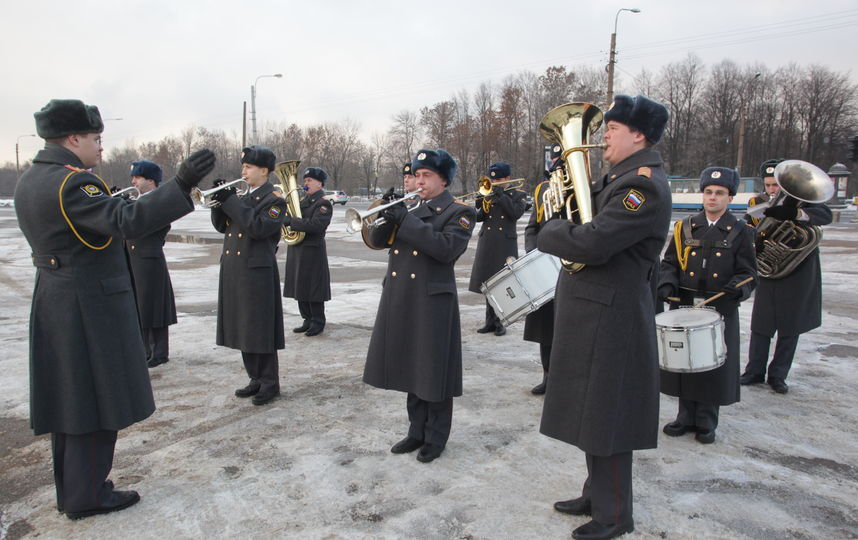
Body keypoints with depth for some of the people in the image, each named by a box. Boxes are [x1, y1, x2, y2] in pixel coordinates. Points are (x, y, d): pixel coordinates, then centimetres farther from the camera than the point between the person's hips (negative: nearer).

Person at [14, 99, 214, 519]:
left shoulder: (30, 181, 11)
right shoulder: (72, 182, -20)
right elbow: (127, 221, -34)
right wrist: (181, 185, -38)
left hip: (55, 306, 10)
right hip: (91, 307, -10)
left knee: (71, 399, 17)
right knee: (97, 401, 2)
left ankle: (71, 488, 29)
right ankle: (86, 496, 14)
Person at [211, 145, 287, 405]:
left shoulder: (274, 199, -7)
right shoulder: (243, 197, 17)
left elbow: (258, 228, -22)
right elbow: (221, 226, 14)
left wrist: (231, 202, -20)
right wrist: (219, 202, -3)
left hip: (257, 273, -8)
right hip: (234, 272, 8)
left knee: (260, 329, -2)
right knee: (243, 328, 12)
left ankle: (270, 383, 9)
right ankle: (256, 379, 24)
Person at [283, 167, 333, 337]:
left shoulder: (323, 203, -9)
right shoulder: (303, 201, 16)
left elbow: (316, 225, -23)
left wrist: (290, 220, -23)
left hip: (312, 251, -8)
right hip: (296, 249, 8)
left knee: (313, 288, -2)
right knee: (300, 287, 11)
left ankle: (318, 323, 10)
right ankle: (308, 321, 21)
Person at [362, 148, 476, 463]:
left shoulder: (459, 212, -4)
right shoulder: (409, 209, 15)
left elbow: (446, 249, -22)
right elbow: (377, 240, 7)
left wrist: (405, 220, -23)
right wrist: (386, 216, -12)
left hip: (432, 302, -6)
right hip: (400, 300, 6)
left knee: (433, 372, 3)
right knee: (411, 368, 14)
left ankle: (436, 438, 19)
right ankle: (417, 431, 28)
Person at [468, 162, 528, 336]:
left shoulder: (518, 195, 3)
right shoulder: (488, 194, 11)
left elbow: (516, 213, -15)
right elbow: (479, 217, 5)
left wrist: (501, 195, -17)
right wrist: (479, 207, -14)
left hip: (505, 244, -4)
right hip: (487, 243, 4)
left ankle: (500, 322, 7)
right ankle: (490, 320, 17)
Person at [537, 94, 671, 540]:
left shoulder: (644, 186, -19)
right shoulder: (621, 178, 14)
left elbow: (593, 243, -29)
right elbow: (586, 212, 17)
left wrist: (548, 233, -12)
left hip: (608, 318, -10)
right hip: (591, 314, 10)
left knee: (605, 418, 3)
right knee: (590, 413, 19)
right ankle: (596, 494, 36)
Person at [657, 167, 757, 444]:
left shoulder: (741, 232, 3)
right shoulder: (685, 227, 7)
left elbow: (748, 273, 3)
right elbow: (670, 262, 9)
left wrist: (737, 289, -19)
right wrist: (667, 284, -10)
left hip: (720, 310, -2)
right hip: (683, 307, 2)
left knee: (714, 367, 4)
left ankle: (706, 423, 20)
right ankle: (686, 417, 24)